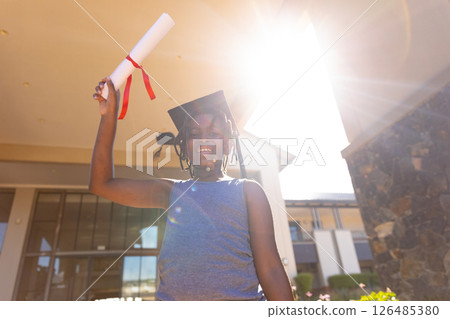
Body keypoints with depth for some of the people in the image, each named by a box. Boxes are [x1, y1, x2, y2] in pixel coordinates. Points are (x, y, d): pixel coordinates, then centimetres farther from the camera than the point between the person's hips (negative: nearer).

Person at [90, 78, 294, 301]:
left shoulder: (247, 190, 8)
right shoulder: (172, 191, 14)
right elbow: (102, 184, 12)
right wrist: (109, 115, 9)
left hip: (240, 297, -1)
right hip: (170, 297, 2)